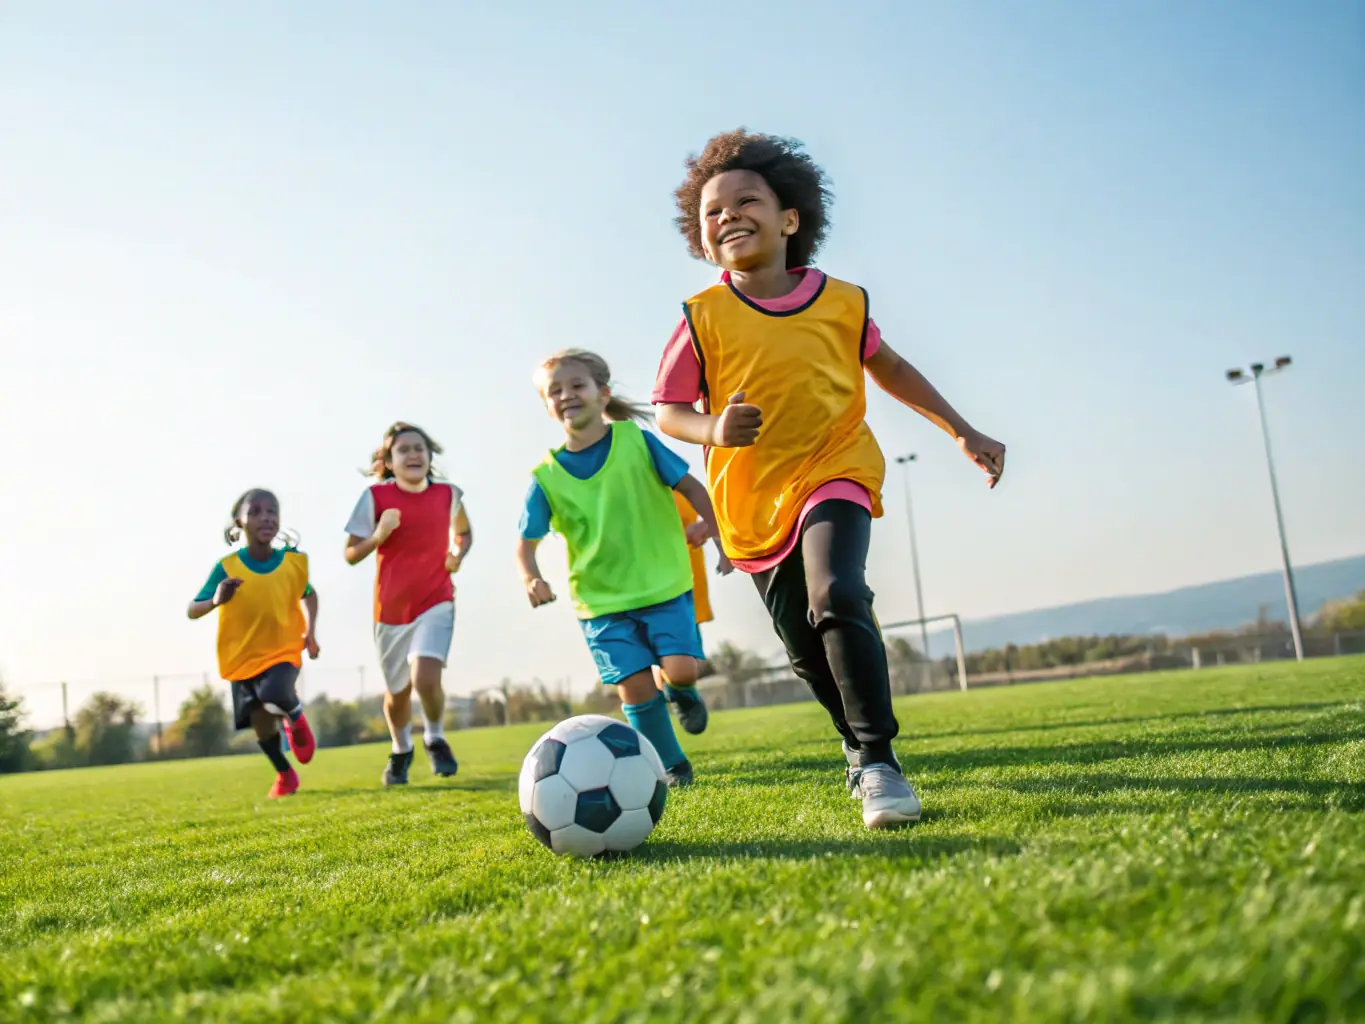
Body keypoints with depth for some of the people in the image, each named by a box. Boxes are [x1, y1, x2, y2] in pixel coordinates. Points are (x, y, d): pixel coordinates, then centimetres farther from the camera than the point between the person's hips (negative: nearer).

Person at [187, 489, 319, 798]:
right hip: (243, 657, 1)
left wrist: (310, 630, 0)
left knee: (277, 698, -30)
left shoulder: (294, 561, -7)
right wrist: (216, 601, -32)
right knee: (261, 723, 4)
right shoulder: (227, 568, -13)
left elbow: (308, 594, 14)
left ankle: (296, 716, 7)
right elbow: (192, 611, -11)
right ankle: (285, 773, 33)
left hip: (283, 651, -1)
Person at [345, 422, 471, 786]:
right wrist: (378, 536, -25)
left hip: (436, 603, -1)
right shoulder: (376, 496, -9)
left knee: (426, 679, -23)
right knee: (397, 692, 14)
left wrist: (458, 554, -3)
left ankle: (436, 739, 8)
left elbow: (463, 532, 17)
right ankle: (401, 751, 44)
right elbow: (350, 554, -6)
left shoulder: (448, 494, -3)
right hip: (391, 608, 1)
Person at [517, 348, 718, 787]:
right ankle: (673, 767, 18)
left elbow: (690, 485, 2)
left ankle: (681, 690, 25)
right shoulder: (546, 476, -2)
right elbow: (527, 543, 3)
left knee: (680, 669, -15)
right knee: (635, 687, -6)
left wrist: (714, 528, -9)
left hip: (664, 585, -1)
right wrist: (530, 577, -17)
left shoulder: (635, 440, -5)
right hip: (601, 599, 1)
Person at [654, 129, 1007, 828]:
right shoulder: (703, 316, -9)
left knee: (837, 598, -29)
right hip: (751, 501, 2)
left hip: (834, 474, -1)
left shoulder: (842, 301, -5)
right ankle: (859, 744, 39)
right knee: (806, 649, 12)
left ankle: (879, 761, -19)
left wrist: (963, 433, 11)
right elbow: (667, 410, -6)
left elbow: (887, 367, 12)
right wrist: (712, 429, -28)